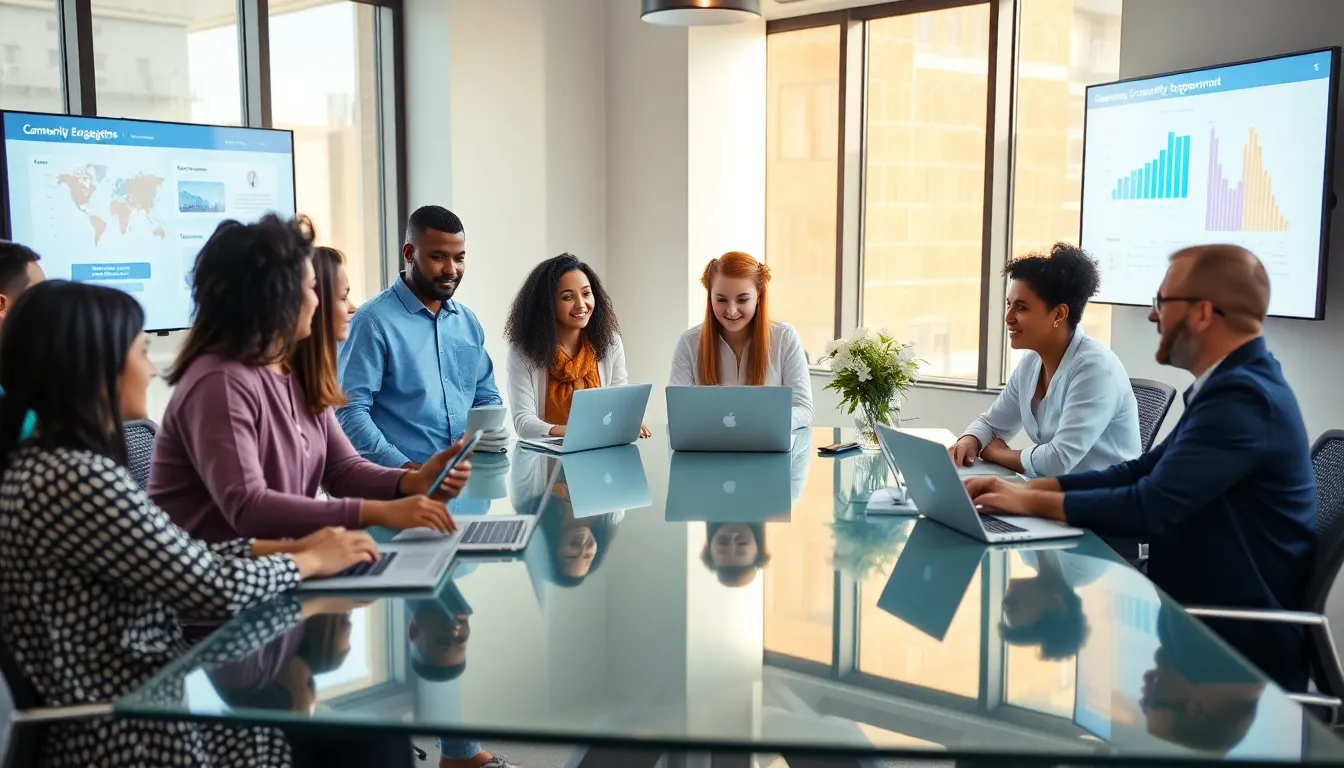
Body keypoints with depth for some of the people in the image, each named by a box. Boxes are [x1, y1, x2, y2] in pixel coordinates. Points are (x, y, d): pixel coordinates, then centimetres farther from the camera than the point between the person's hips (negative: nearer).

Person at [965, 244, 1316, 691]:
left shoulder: (1242, 396, -23)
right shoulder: (1235, 385, 10)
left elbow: (1150, 510, -25)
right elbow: (1142, 472, 8)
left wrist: (1032, 502, -13)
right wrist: (1024, 487, -1)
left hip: (1235, 644, -8)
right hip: (1205, 618, 8)